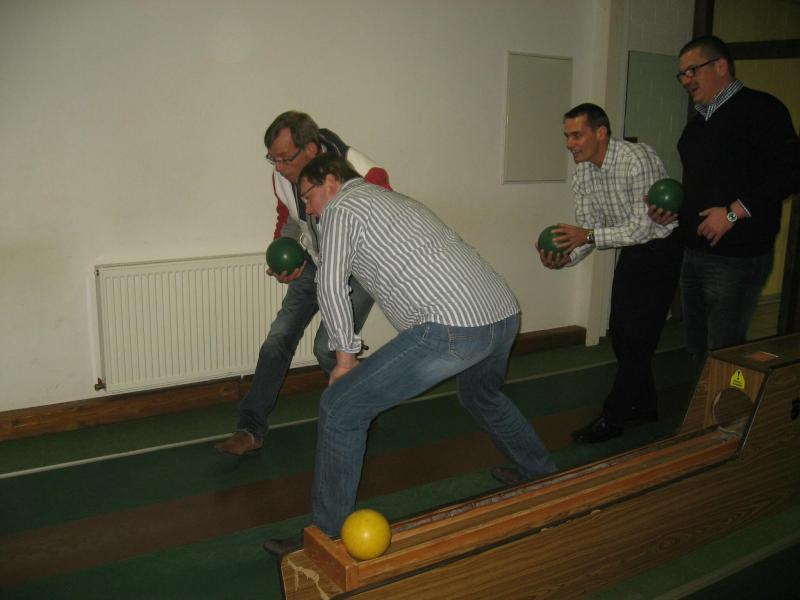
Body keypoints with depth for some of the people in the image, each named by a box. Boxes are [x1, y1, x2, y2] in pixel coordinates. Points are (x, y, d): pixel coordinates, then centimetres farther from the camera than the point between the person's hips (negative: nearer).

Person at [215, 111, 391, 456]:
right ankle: (250, 430, 7)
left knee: (328, 347, -16)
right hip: (315, 263, 6)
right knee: (279, 337, -2)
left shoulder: (362, 176, -31)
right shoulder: (284, 177, -12)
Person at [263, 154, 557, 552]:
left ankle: (327, 536, 5)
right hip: (506, 315, 9)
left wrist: (345, 357, 6)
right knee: (482, 397, 39)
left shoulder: (341, 207, 4)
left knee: (340, 408, -1)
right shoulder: (395, 200, 30)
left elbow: (331, 285, -4)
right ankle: (546, 478, 51)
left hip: (453, 328, -9)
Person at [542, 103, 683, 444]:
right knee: (620, 331, 11)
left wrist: (589, 236, -37)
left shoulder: (637, 160, -27)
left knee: (638, 335, -6)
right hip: (632, 250, 8)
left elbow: (643, 227, -29)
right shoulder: (583, 172, -3)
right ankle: (644, 404, 29)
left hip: (663, 247, -8)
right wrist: (565, 258, -23)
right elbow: (586, 231, -2)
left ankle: (612, 418, 3)